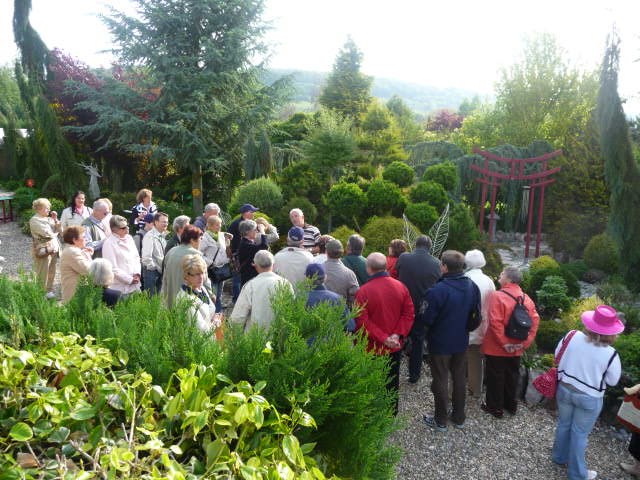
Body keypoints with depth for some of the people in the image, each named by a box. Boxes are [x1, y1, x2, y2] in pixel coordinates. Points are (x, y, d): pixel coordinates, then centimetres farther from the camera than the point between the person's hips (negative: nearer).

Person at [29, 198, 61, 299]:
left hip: (53, 248, 7)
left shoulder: (48, 218, 14)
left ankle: (49, 291, 21)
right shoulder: (34, 220, -10)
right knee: (43, 274, -3)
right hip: (43, 249, -7)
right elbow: (46, 233, -18)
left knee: (51, 272, 12)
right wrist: (55, 233, 1)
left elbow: (58, 229, 11)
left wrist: (55, 219, 0)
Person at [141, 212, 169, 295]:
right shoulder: (150, 236, -15)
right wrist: (153, 268, -14)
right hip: (151, 272, -7)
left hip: (160, 272, 8)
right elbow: (146, 257, -23)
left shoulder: (163, 236, 10)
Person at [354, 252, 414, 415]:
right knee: (392, 383, 22)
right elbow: (409, 313, -5)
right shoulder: (400, 287, -6)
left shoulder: (363, 291, -19)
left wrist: (383, 338, -18)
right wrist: (398, 334, -10)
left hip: (371, 348, -4)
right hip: (395, 347, 4)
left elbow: (361, 322, -21)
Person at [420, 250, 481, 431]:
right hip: (462, 342, 6)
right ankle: (459, 417, 35)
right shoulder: (472, 286, -6)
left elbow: (425, 319, -22)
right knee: (460, 379, 20)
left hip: (440, 343, -6)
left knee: (440, 381, 9)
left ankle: (440, 421, 24)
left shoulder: (437, 290, -28)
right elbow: (476, 315, 4)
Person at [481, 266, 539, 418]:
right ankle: (511, 405, 35)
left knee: (495, 377, 9)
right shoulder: (526, 298, 0)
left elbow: (495, 322, -26)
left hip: (497, 349, -6)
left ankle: (495, 407, 22)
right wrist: (525, 342, -4)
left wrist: (504, 343, -18)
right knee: (512, 376, 21)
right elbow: (534, 321, -3)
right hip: (516, 349, 6)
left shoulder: (497, 296, -20)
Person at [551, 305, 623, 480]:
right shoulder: (610, 354, -23)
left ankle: (559, 457, 45)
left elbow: (557, 356, 0)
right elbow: (613, 381, -8)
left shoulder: (572, 336, -16)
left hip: (565, 389, 3)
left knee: (563, 424, 24)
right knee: (579, 433, 14)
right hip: (589, 399, -3)